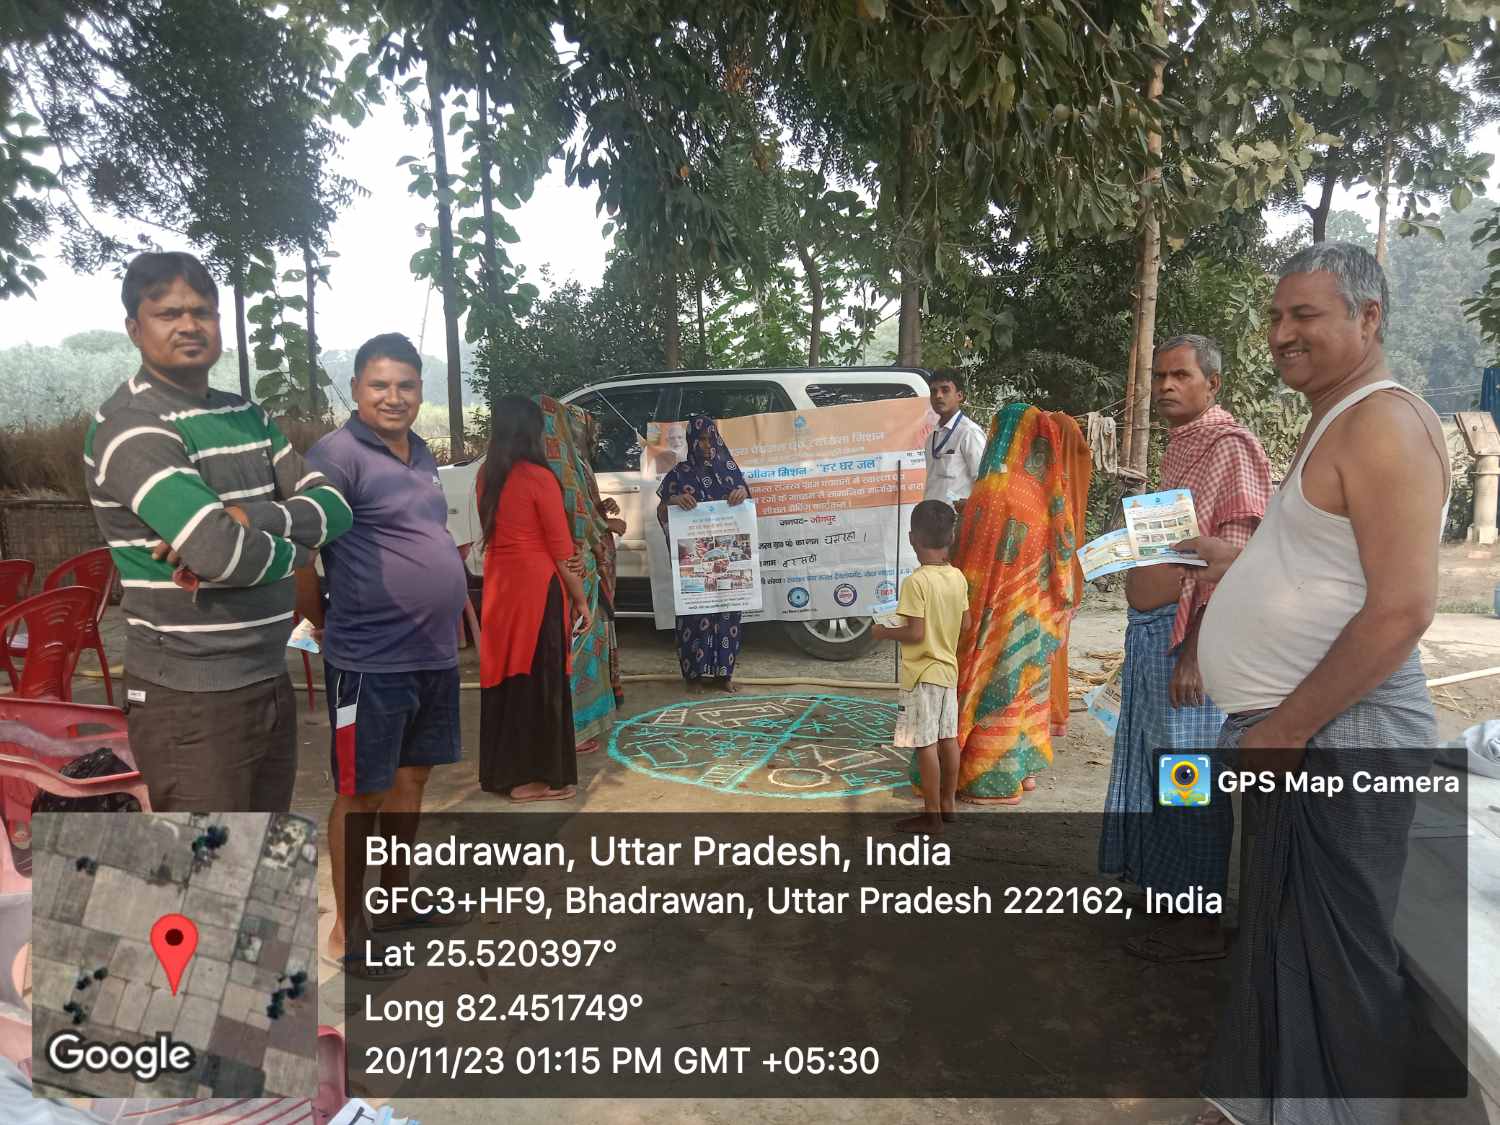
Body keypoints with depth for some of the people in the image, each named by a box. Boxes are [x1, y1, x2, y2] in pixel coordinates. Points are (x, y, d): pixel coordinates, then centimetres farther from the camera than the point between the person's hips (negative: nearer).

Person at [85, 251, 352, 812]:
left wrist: (250, 519, -16)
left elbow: (333, 507, 3)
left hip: (271, 682, 8)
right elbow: (224, 552, -28)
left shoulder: (248, 415, 11)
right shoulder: (130, 426, -15)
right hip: (189, 698, -7)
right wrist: (295, 550, -7)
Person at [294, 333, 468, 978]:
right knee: (360, 792, 5)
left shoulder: (420, 454, 12)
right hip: (369, 660, -8)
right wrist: (322, 623, -10)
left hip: (434, 654, 8)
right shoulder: (337, 455, -14)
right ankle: (347, 927, 21)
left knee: (411, 776, 19)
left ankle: (394, 892, 38)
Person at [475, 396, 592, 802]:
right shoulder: (538, 477, -12)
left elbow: (490, 533, 12)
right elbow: (562, 552, -11)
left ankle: (502, 771, 25)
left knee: (505, 677, 15)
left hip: (498, 587, 7)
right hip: (536, 588, -7)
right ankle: (536, 777, 12)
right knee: (540, 681, 3)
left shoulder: (486, 476, 6)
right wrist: (581, 600, -3)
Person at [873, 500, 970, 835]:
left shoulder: (916, 582, -21)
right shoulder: (958, 578, 1)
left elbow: (915, 634, -22)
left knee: (925, 744, -1)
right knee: (948, 737, 16)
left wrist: (885, 632, -6)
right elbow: (964, 624, 9)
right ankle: (947, 803, 29)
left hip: (922, 673, -8)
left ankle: (931, 817, 6)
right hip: (948, 669, 8)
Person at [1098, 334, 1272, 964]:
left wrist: (1193, 651, -24)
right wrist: (1148, 638, 18)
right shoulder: (1180, 446, 16)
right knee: (1156, 766, 18)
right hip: (1149, 630, 10)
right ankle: (1164, 888, 34)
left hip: (1185, 636, -9)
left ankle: (1201, 924, 11)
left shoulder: (1228, 446, -13)